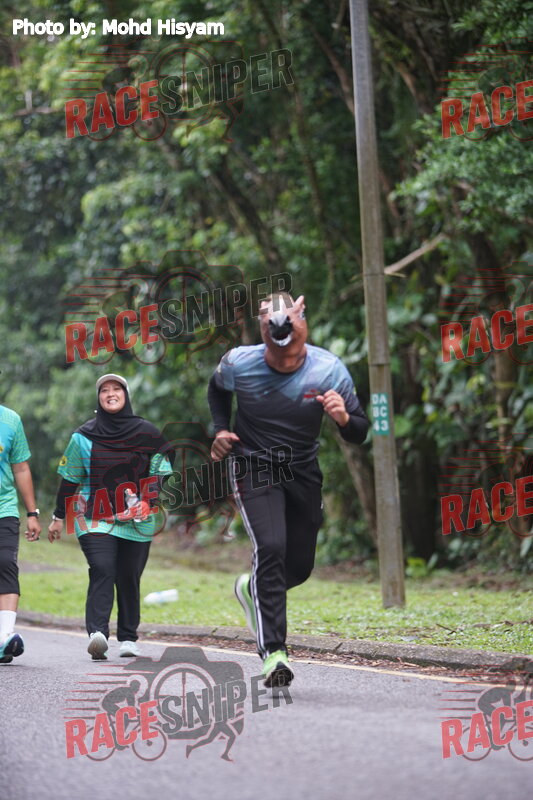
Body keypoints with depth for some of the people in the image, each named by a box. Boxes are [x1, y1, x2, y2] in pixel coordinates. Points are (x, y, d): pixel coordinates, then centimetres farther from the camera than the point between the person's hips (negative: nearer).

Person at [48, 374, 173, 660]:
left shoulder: (146, 433, 5)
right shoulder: (84, 436, 4)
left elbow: (162, 472, 11)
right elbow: (69, 479, 10)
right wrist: (58, 517, 11)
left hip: (137, 521, 2)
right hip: (95, 517, -2)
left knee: (129, 578, 3)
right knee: (102, 571, -18)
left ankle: (128, 638, 13)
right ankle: (97, 632, -30)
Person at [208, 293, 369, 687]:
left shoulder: (329, 370, -16)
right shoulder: (239, 364, -16)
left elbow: (360, 435, -10)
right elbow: (217, 389, 10)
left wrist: (344, 418, -32)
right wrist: (221, 430, -4)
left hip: (303, 472, 3)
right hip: (253, 467, -3)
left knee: (300, 566, 8)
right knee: (270, 547, -24)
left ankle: (252, 589, 42)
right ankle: (273, 652, -25)